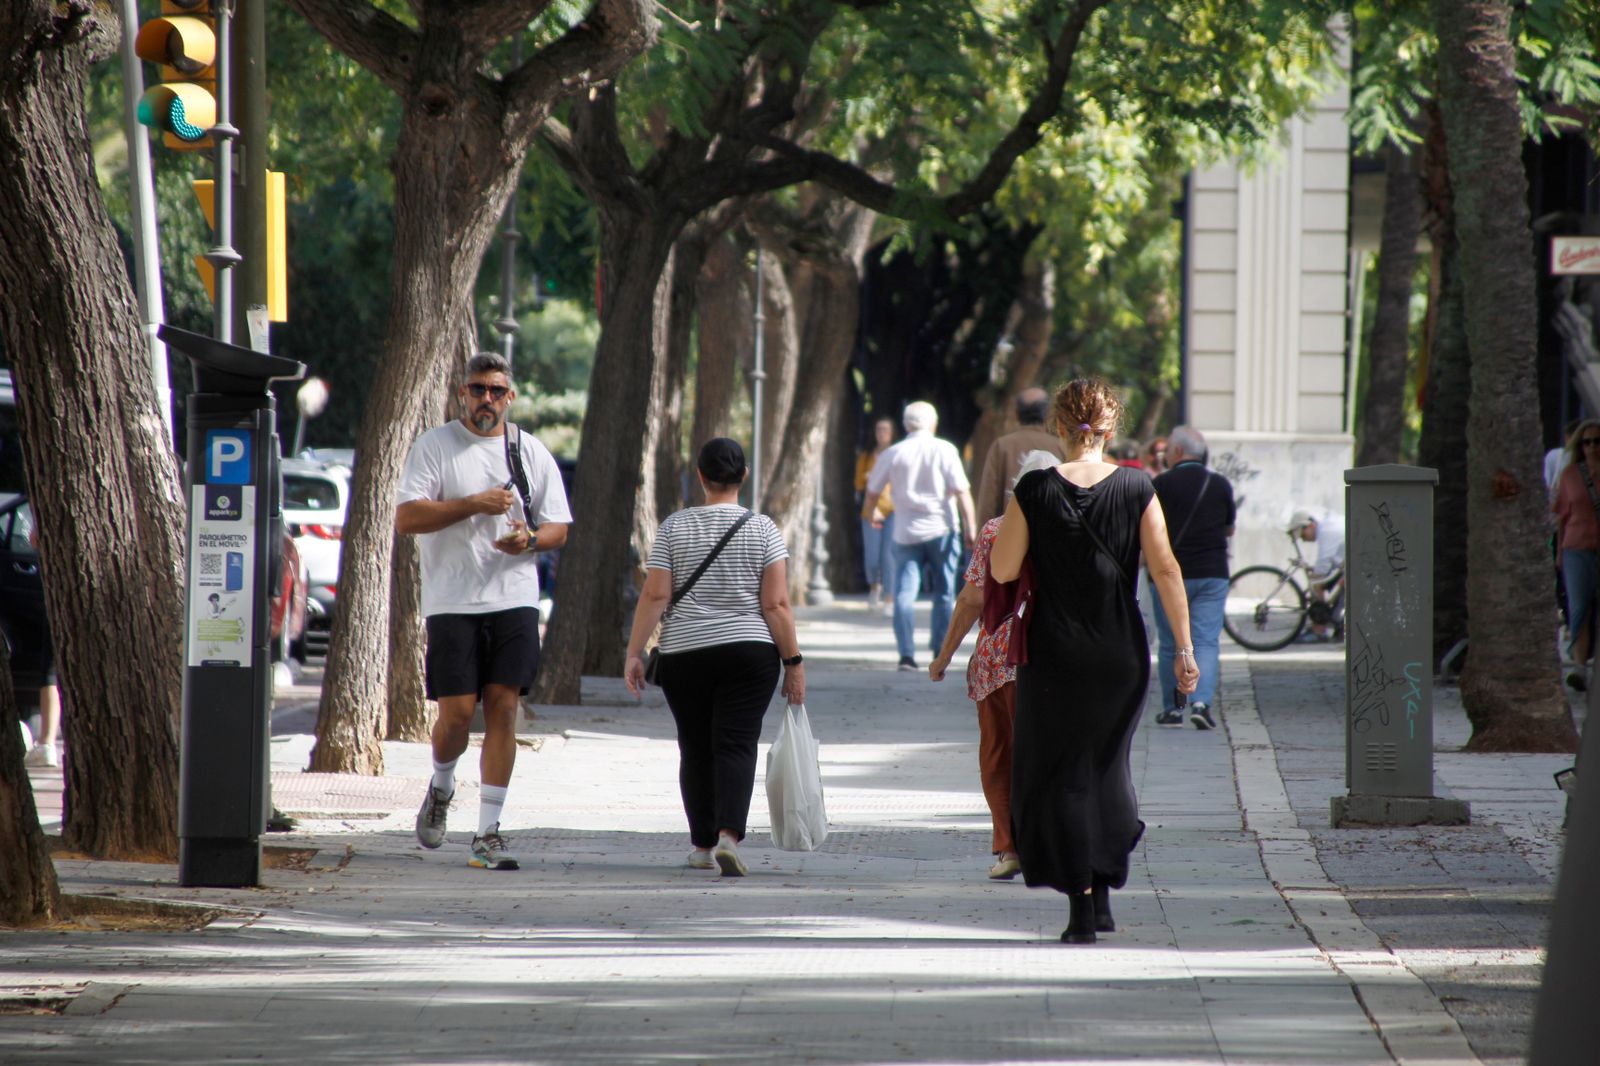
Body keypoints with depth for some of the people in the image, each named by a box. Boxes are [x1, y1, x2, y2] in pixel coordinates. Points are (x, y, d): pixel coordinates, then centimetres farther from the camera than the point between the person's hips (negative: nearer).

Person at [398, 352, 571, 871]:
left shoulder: (532, 453, 12)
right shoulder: (434, 446, 3)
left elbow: (558, 528, 14)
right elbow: (406, 518, -7)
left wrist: (530, 538, -9)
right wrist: (474, 504, -15)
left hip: (514, 599, 2)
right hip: (452, 602, -2)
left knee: (503, 709, -5)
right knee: (457, 712, -6)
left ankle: (488, 832, -2)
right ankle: (441, 788, 27)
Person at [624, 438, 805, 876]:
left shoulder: (674, 527, 1)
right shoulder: (763, 529, -1)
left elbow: (654, 596, -4)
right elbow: (776, 604, -5)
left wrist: (634, 653, 1)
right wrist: (793, 662, 0)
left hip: (684, 655, 1)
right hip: (750, 654, -1)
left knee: (696, 749, 12)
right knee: (737, 746, -5)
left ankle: (703, 845, 18)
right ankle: (729, 835, -25)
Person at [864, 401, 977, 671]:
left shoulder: (892, 454, 4)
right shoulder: (944, 450, -3)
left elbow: (872, 490, 15)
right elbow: (962, 490, -9)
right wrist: (970, 526, -7)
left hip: (906, 533, 1)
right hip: (941, 529, -1)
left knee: (905, 593, 1)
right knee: (944, 594, 9)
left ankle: (906, 654, -10)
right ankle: (940, 652, 8)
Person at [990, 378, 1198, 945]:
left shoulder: (1036, 490, -7)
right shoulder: (1136, 488, -4)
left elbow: (1002, 570, -6)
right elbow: (1166, 570, -6)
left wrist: (1011, 527, 14)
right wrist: (1184, 649, -2)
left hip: (1054, 653, -2)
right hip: (1121, 653, 2)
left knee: (1059, 773, 6)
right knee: (1106, 765, 19)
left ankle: (1082, 905, 0)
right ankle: (1104, 890, 17)